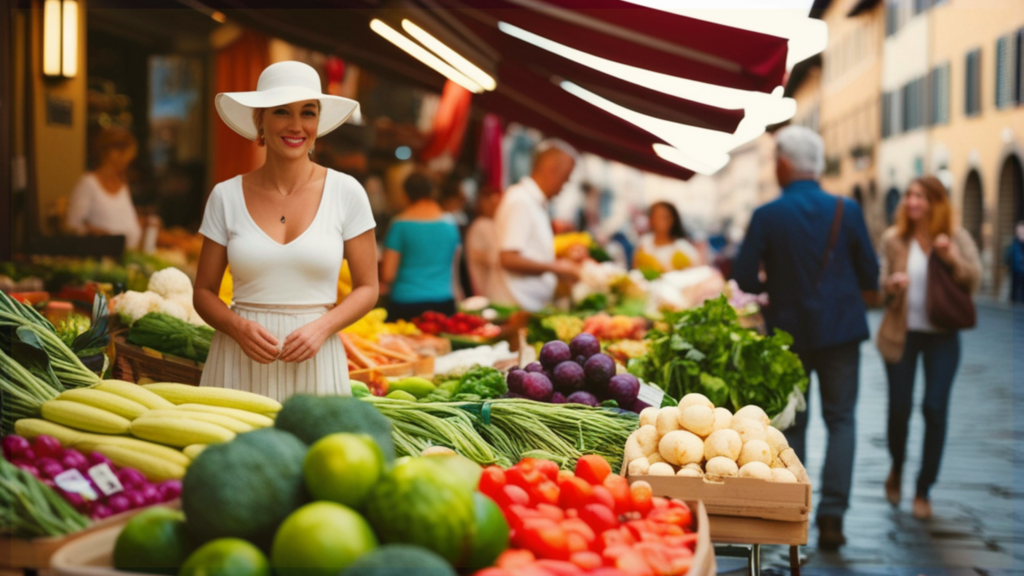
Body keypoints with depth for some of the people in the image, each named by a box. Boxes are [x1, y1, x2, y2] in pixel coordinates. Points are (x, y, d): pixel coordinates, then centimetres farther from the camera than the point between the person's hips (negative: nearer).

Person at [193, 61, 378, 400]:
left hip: (314, 363, 0)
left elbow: (367, 287, 4)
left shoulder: (345, 192, -1)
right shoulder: (226, 197, 1)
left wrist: (322, 327, -13)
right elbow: (204, 291, 6)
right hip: (240, 363, 1)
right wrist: (238, 327, -14)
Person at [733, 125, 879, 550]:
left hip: (789, 331, 0)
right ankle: (832, 515, -3)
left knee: (791, 423, 13)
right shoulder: (847, 211, -5)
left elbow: (744, 279, -8)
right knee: (841, 419, 7)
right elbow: (871, 276, 0)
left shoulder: (766, 217, -10)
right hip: (841, 329, 0)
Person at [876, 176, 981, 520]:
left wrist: (953, 260, -22)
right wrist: (892, 285, -19)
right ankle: (897, 468, 32)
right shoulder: (894, 239, 1)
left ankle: (923, 491, 7)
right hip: (902, 333, 0)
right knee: (899, 407, 0)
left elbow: (974, 282, -4)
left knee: (935, 409, -6)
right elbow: (881, 282, 4)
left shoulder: (957, 238, 0)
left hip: (941, 336, 0)